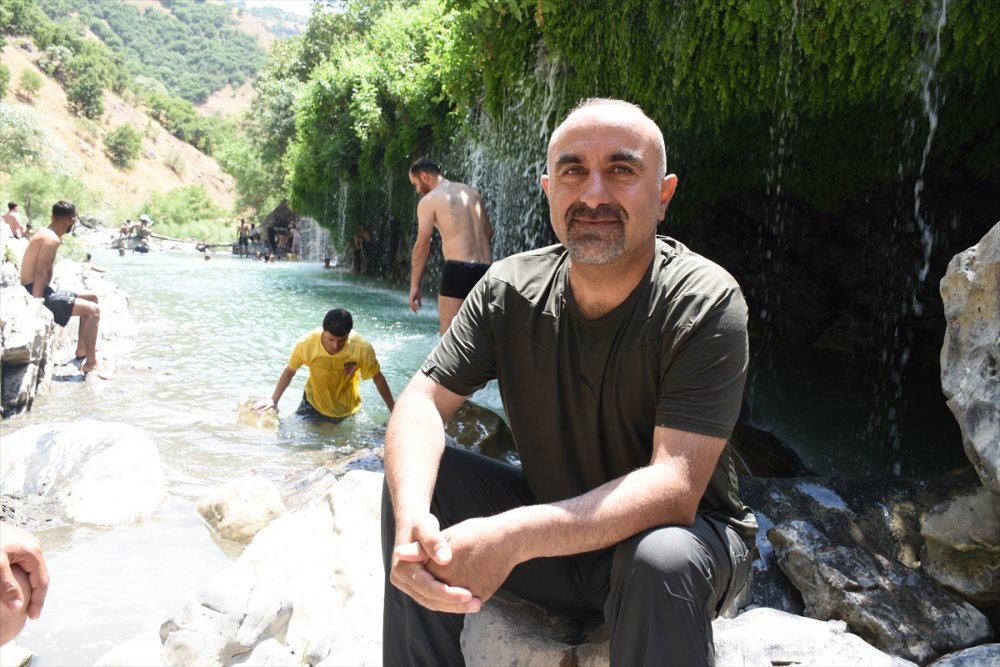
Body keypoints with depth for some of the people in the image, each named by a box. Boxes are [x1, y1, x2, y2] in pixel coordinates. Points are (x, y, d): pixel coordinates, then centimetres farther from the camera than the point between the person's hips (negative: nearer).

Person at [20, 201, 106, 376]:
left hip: (40, 291, 11)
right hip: (36, 293, -11)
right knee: (93, 310, -16)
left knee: (91, 297, 20)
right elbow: (40, 273, -26)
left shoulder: (46, 234, 14)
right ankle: (91, 363, -14)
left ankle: (82, 349, 24)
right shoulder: (51, 239, -18)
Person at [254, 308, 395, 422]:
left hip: (345, 410, 0)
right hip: (314, 404, 1)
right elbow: (290, 371, -9)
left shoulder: (362, 348, -32)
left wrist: (394, 411, -8)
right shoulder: (307, 343, -30)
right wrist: (273, 400, -8)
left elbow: (378, 378, -16)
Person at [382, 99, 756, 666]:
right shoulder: (510, 289, -8)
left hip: (685, 531, -3)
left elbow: (674, 487, -30)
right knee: (413, 485, -14)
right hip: (556, 524, 4)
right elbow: (424, 401, -10)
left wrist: (512, 537, -43)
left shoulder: (704, 304, -22)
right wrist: (413, 516, -33)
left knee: (660, 560, -37)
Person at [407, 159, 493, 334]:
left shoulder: (429, 200, 0)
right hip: (484, 269, 7)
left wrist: (414, 285, -1)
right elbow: (488, 232, 22)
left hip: (457, 269, -7)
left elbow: (422, 245, -5)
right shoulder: (472, 193, 19)